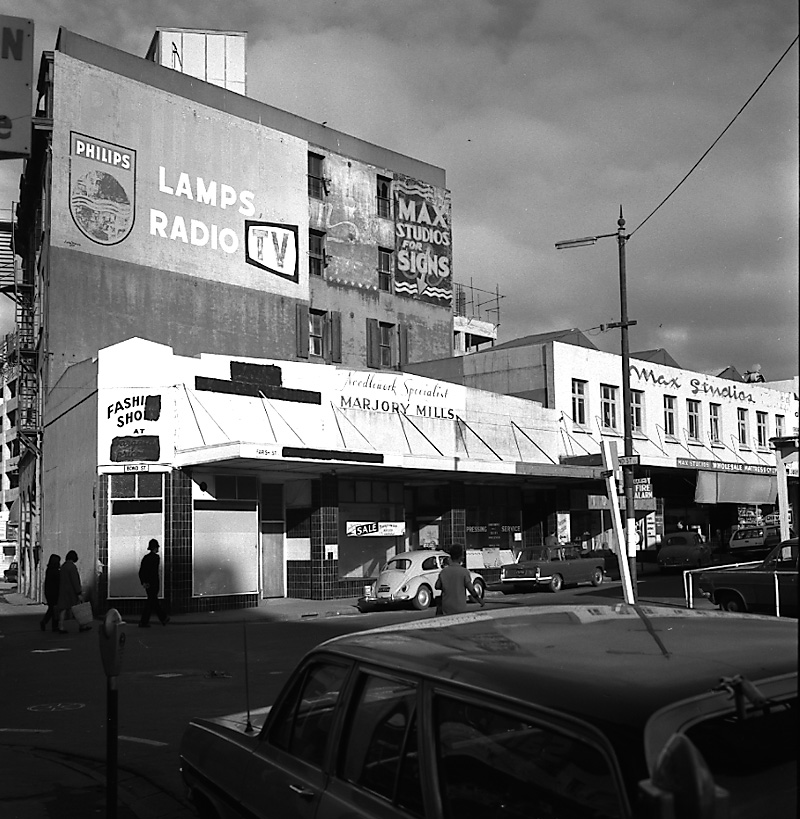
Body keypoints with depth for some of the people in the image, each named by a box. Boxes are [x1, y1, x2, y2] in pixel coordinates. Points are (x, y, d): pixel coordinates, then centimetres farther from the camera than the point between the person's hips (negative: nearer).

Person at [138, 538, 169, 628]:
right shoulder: (156, 557, -12)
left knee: (155, 601, 13)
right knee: (150, 602, -2)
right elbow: (155, 570, -21)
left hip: (147, 583, 8)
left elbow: (140, 571, 8)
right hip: (153, 583, -8)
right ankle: (143, 622, -1)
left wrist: (143, 582, 6)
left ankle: (163, 619, 22)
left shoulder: (145, 557, 10)